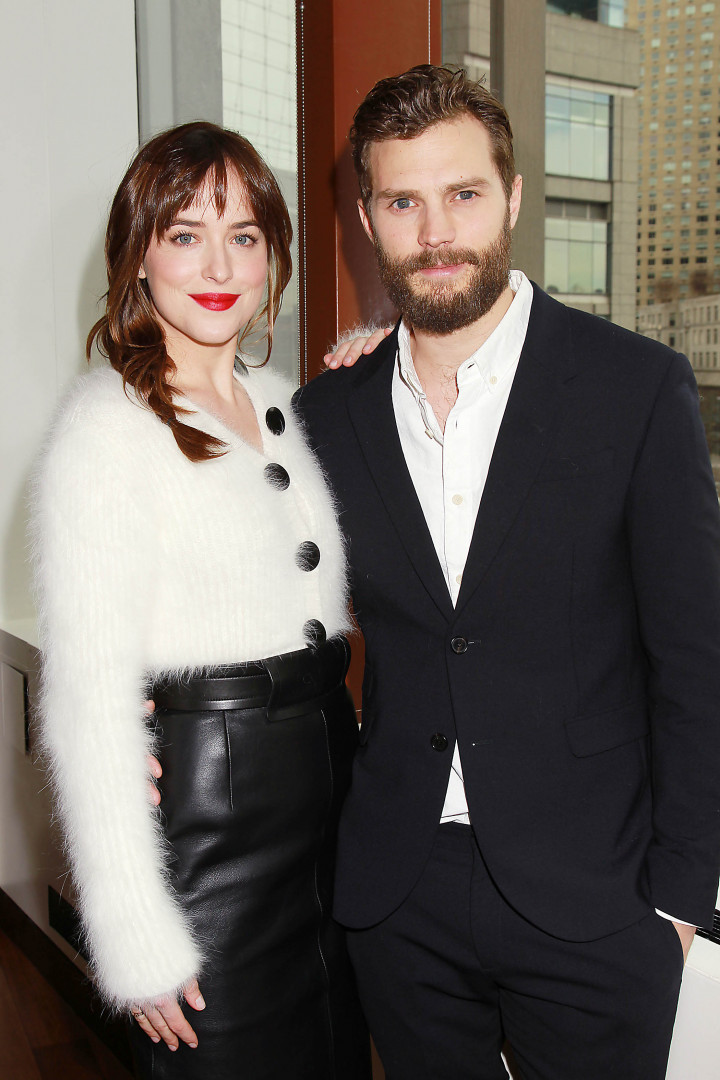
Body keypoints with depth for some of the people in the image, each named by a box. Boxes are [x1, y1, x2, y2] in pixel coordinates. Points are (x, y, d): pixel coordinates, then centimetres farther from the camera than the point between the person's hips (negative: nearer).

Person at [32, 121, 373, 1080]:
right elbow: (87, 699, -17)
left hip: (328, 797, 8)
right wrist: (136, 944, -16)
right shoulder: (107, 424, -13)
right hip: (201, 815, -7)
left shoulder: (282, 406, 10)